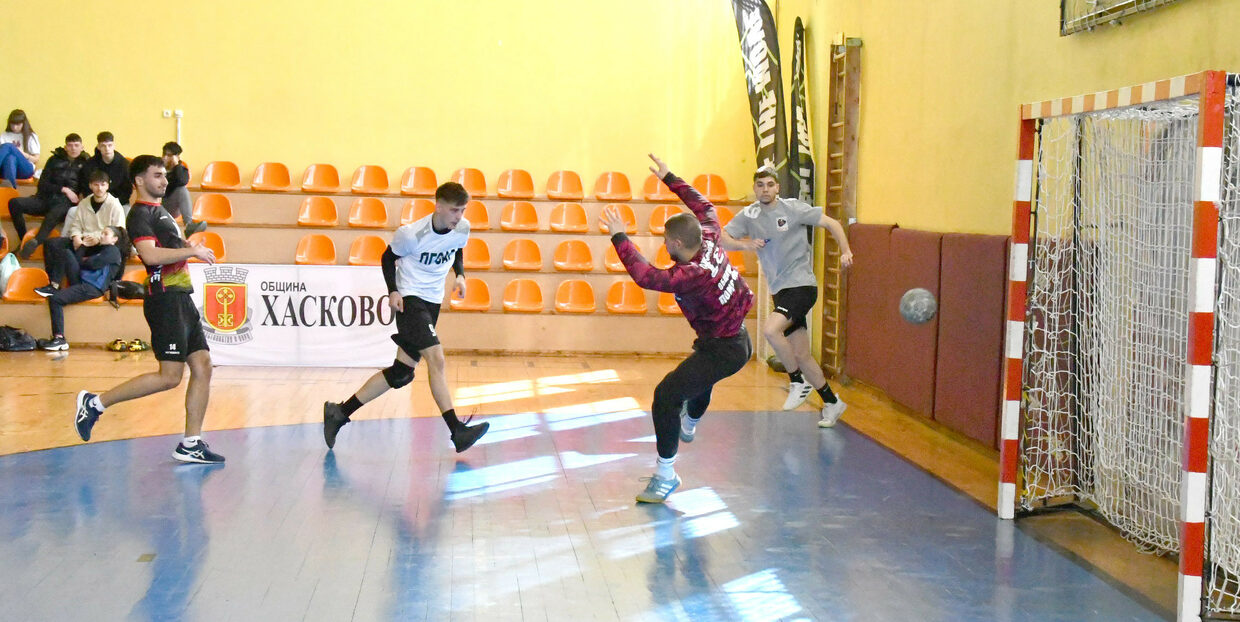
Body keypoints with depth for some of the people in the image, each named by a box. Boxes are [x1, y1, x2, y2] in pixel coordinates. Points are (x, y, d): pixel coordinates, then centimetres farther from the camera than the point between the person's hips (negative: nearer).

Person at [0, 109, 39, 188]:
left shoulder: (31, 137, 16)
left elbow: (36, 159, 11)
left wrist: (22, 154, -8)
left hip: (25, 170, -1)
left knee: (7, 146, -27)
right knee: (10, 158, -35)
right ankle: (11, 184, -64)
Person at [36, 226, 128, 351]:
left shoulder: (113, 250, 3)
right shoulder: (100, 249, 31)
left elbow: (93, 264, -10)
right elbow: (78, 259, 21)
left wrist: (83, 261, 9)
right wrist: (83, 246, 14)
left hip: (93, 287, -9)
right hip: (81, 282, 9)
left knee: (55, 298, -22)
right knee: (65, 252, 3)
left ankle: (59, 339, -19)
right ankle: (53, 287, -10)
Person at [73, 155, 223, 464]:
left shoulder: (159, 210, 21)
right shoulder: (140, 214, -9)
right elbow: (150, 255, -25)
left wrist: (192, 248, 15)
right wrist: (192, 250, -18)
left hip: (181, 299, 9)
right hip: (165, 300, -9)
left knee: (202, 367, 4)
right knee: (170, 376, -11)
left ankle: (191, 444, 8)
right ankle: (95, 403, 1)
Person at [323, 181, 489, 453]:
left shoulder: (462, 229, -4)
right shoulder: (412, 234, -18)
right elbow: (388, 257, -1)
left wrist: (460, 275, 2)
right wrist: (393, 291, -11)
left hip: (433, 302, 7)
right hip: (410, 299, -7)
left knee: (401, 373, 6)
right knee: (436, 359, -23)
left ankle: (340, 412, 16)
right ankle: (457, 430, -21)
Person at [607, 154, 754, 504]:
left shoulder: (692, 275, -32)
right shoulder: (710, 241, -8)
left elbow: (645, 276, -39)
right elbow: (703, 207, 9)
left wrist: (618, 236, -30)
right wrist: (669, 179, 15)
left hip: (722, 350, -10)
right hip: (740, 340, 10)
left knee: (667, 394, -18)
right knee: (700, 378, 38)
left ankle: (665, 475, -12)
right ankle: (689, 425, 70)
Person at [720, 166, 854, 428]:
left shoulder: (793, 208, -5)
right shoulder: (748, 215, 7)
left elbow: (832, 223, -1)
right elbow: (722, 239, 0)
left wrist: (845, 251, -14)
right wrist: (744, 244, -19)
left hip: (801, 284, -6)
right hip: (780, 289, 6)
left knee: (770, 330, -27)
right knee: (801, 355, 7)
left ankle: (798, 381, -7)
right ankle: (832, 403, 23)